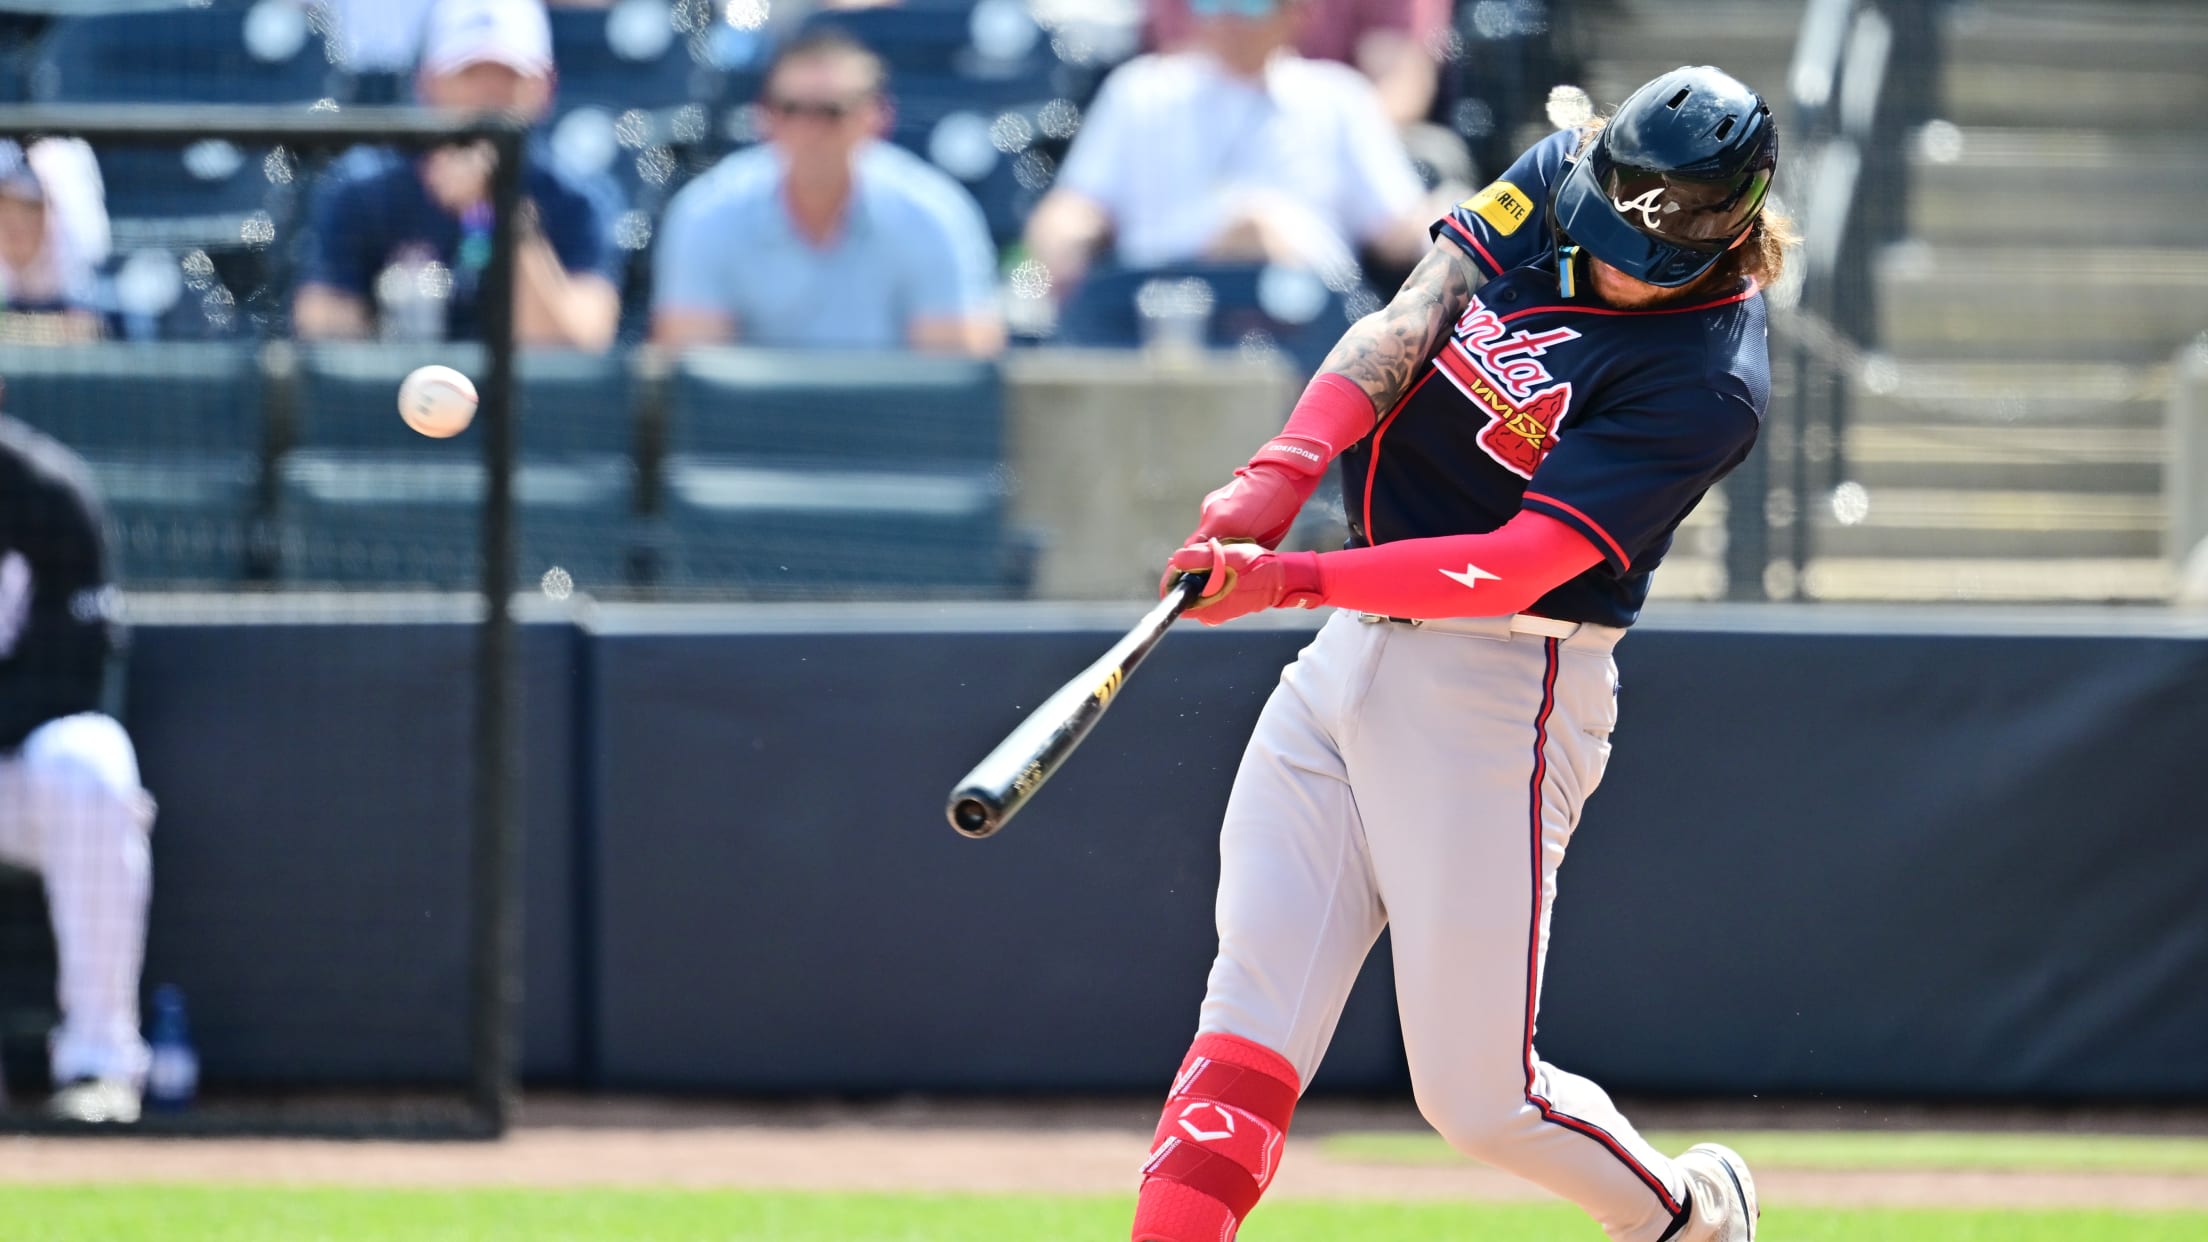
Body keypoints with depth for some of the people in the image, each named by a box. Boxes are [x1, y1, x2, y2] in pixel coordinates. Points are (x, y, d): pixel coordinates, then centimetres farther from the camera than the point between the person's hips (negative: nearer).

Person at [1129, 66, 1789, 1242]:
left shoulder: (1710, 382, -18)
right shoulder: (1553, 180, 1)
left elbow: (1516, 568, -25)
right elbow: (1406, 323, -9)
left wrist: (1292, 580, -33)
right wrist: (1283, 471, -26)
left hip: (1498, 696, -6)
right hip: (1353, 656, 6)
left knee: (1478, 1094, 1)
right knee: (1247, 1028, -4)